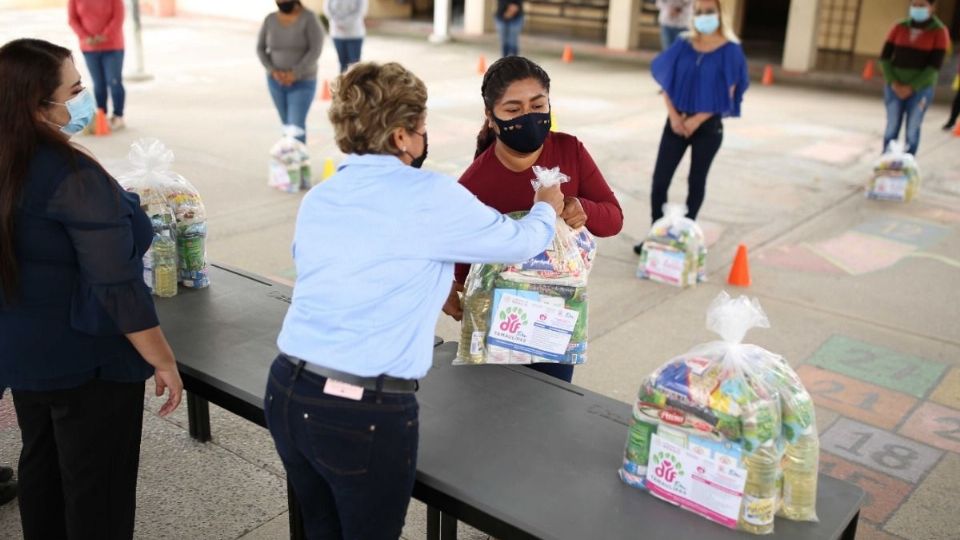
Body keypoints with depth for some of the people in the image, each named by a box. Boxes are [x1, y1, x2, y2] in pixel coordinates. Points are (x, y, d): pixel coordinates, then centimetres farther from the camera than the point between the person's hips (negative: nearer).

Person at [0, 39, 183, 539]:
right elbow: (116, 283, -25)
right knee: (98, 488, 8)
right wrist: (163, 361, -18)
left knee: (41, 467, 24)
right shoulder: (74, 175, -25)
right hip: (88, 359, -8)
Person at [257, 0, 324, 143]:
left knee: (296, 125, -13)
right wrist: (273, 71, -15)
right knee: (287, 124, 14)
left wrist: (294, 74, -24)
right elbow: (260, 49, 1)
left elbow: (315, 50, -20)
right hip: (277, 81, 5)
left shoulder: (309, 18, -15)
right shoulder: (270, 19, -2)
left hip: (302, 83, -5)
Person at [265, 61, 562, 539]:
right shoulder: (431, 197, -9)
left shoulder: (316, 200, 10)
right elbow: (520, 242, 5)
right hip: (365, 411, -6)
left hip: (286, 392, 6)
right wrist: (547, 207, 28)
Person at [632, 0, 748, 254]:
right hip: (677, 121, 3)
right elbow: (667, 83, 4)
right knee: (660, 178, -1)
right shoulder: (683, 45, 3)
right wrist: (674, 116, -9)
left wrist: (697, 120, -14)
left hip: (708, 126, -3)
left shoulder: (730, 50, -6)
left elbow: (728, 93, -8)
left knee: (696, 181, 7)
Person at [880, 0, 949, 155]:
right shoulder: (899, 28, 2)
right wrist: (893, 83, -13)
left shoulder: (939, 32, -7)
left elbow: (935, 65, -13)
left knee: (912, 129, 0)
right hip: (895, 86, 3)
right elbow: (885, 57, 0)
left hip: (920, 88, -3)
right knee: (892, 127, 4)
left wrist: (911, 87, -18)